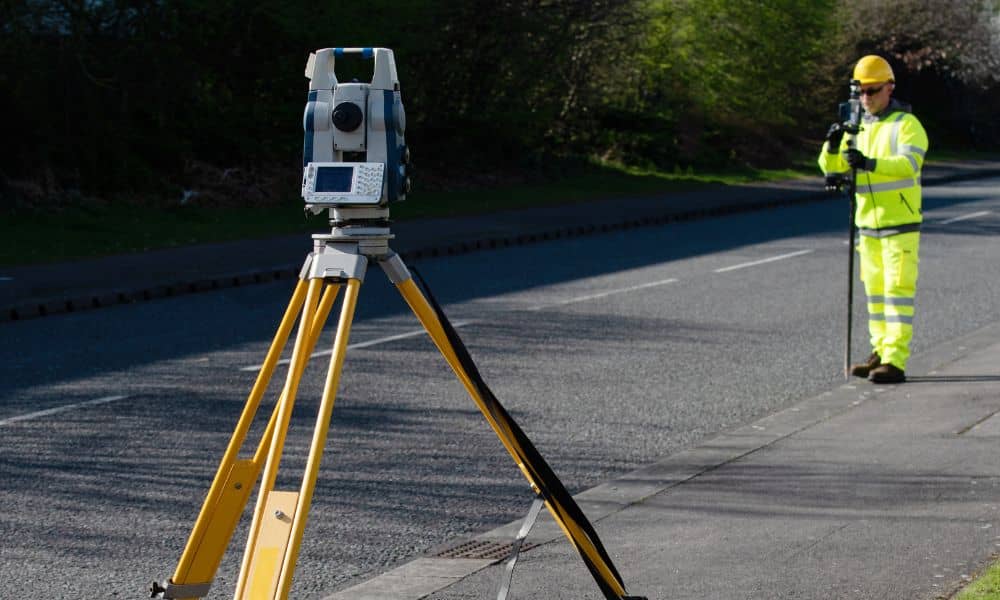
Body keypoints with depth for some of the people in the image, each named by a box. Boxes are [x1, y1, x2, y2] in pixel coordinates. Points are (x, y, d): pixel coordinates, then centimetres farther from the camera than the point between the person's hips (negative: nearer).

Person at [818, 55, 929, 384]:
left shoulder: (907, 124, -6)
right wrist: (832, 146, -15)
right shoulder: (858, 127, 14)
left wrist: (870, 163, -37)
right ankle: (880, 353, 20)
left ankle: (895, 361, -13)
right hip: (868, 224, 7)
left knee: (898, 289, -10)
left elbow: (910, 162, -23)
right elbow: (831, 167, 7)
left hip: (900, 224, -7)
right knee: (875, 290, 11)